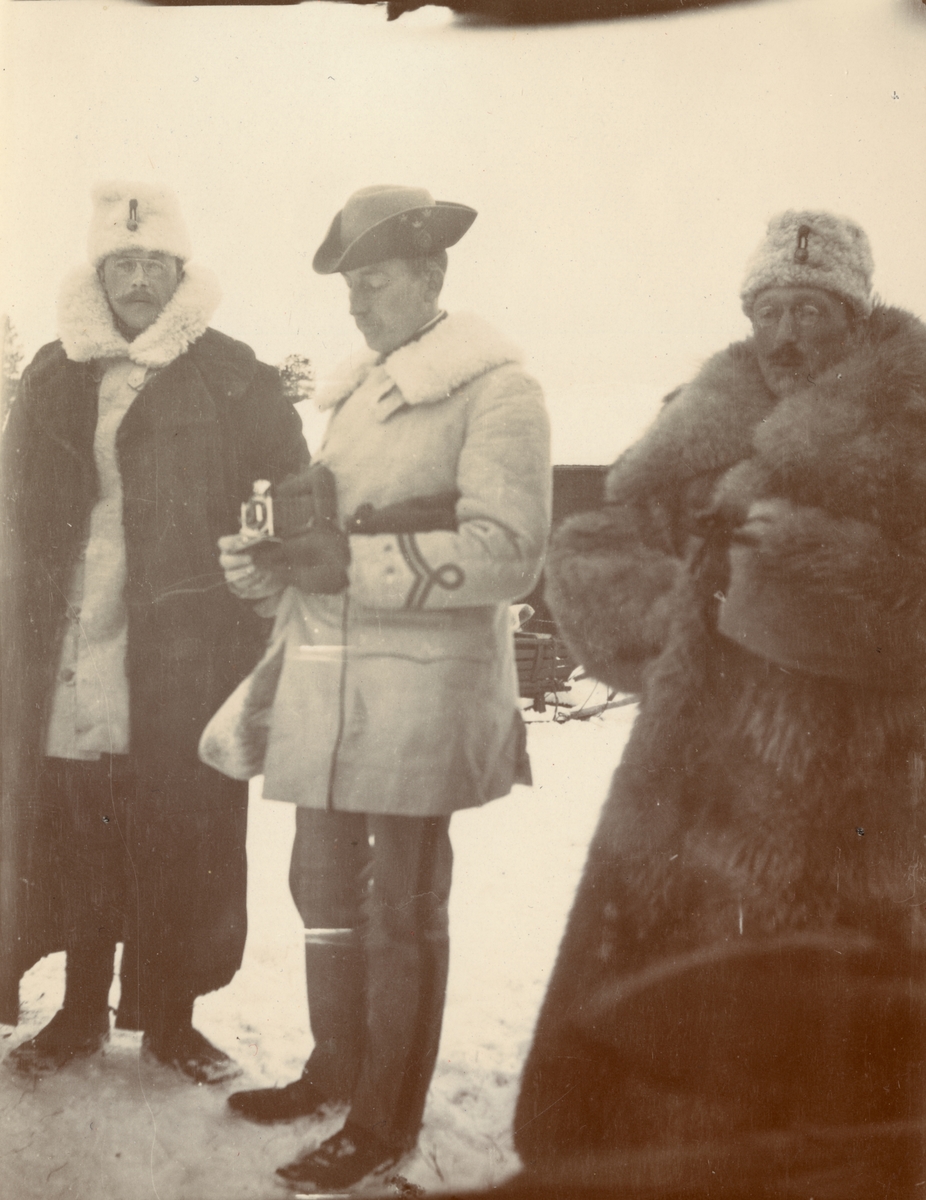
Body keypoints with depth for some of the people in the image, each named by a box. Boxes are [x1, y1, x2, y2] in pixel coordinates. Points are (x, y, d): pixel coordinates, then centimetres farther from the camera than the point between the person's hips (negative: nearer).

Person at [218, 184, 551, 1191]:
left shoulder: (494, 387, -8)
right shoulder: (356, 390, 18)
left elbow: (508, 551, -17)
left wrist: (354, 565, -22)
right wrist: (271, 559, 2)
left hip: (420, 684, -7)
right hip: (328, 681, 8)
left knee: (402, 904, 3)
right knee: (324, 883, 16)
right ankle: (335, 1067, 35)